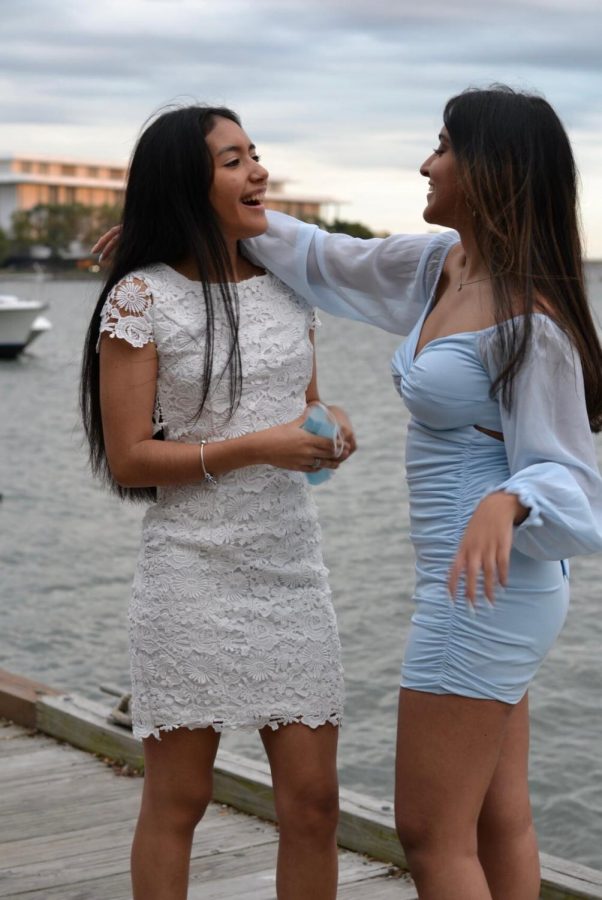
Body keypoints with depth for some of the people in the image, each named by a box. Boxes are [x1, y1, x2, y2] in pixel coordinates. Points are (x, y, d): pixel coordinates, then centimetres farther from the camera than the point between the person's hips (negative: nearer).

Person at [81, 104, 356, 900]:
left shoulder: (288, 285, 9)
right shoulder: (142, 298, -7)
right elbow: (126, 461, -10)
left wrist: (332, 426, -2)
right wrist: (257, 447, -19)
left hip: (291, 569, 5)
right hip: (193, 573, -5)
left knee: (313, 802, 6)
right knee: (177, 801, 7)